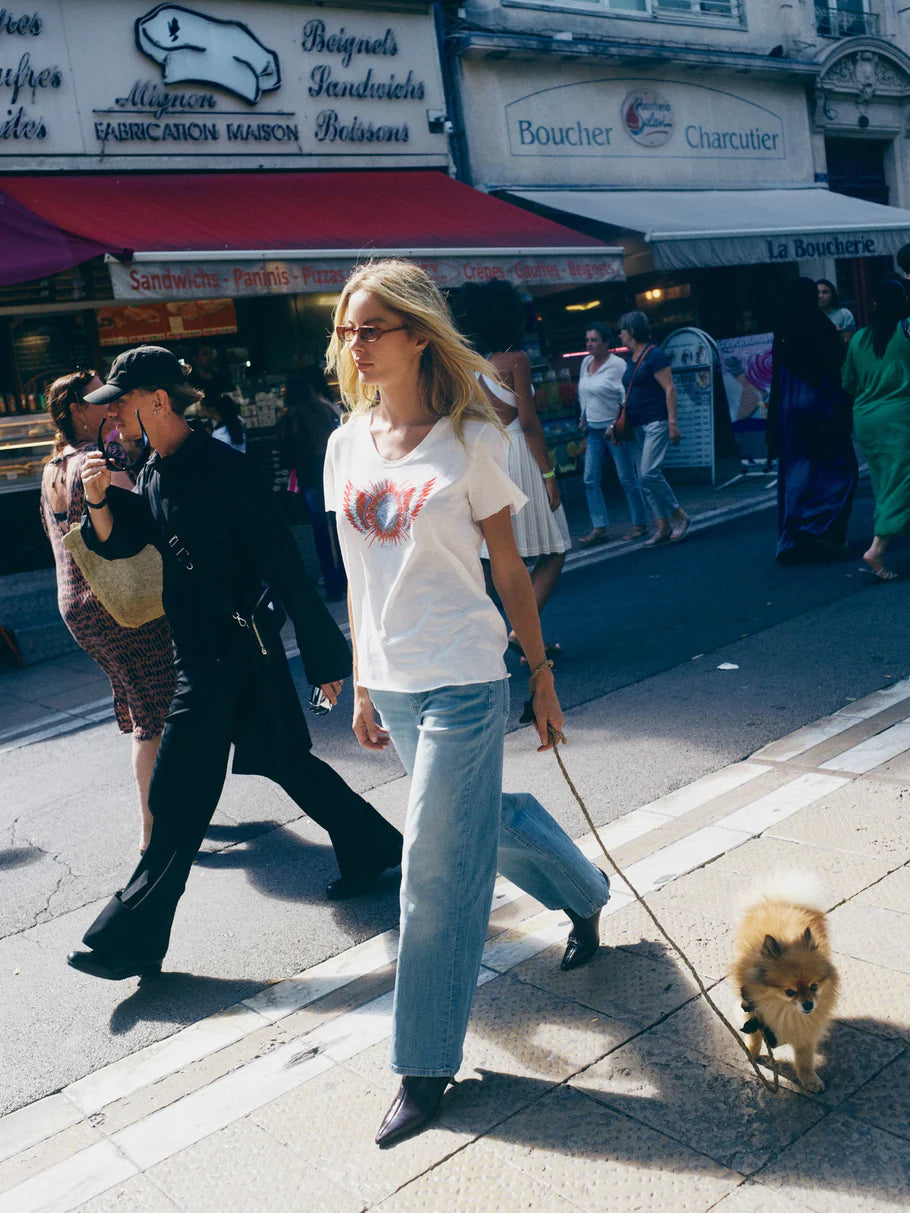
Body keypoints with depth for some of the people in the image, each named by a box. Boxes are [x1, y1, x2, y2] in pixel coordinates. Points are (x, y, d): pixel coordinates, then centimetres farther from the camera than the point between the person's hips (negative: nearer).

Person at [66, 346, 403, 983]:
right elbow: (117, 542, 13)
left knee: (179, 797, -1)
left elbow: (285, 562, -19)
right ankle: (374, 849, 35)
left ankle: (129, 937, 10)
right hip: (202, 649, 9)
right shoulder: (156, 473, 9)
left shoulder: (221, 468, -19)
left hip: (233, 650, -9)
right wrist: (99, 499, -9)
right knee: (286, 760, 19)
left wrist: (325, 656, -18)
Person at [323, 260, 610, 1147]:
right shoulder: (347, 446, 5)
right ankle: (584, 896, 52)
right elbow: (359, 578, 10)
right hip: (392, 682, 6)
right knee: (483, 822, 22)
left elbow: (509, 569, -3)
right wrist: (362, 687, 13)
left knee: (436, 873, 0)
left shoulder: (471, 441, -9)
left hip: (461, 680, -6)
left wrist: (541, 674, 0)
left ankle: (426, 1066, 18)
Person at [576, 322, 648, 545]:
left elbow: (626, 399, -13)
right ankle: (599, 528, 2)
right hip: (594, 430, 7)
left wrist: (616, 425, -18)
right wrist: (584, 422, 18)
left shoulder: (617, 365, -11)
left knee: (627, 478, 0)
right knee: (590, 480, 0)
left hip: (615, 428, -7)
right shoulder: (586, 363, 11)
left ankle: (640, 523, 11)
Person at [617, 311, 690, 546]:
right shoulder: (631, 358, 15)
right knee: (644, 478, 5)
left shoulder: (654, 355, -10)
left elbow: (670, 390, -13)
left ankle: (680, 516, -1)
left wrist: (672, 423, -18)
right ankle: (663, 527, 11)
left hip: (656, 422, -9)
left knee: (649, 474, -17)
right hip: (638, 426, 9)